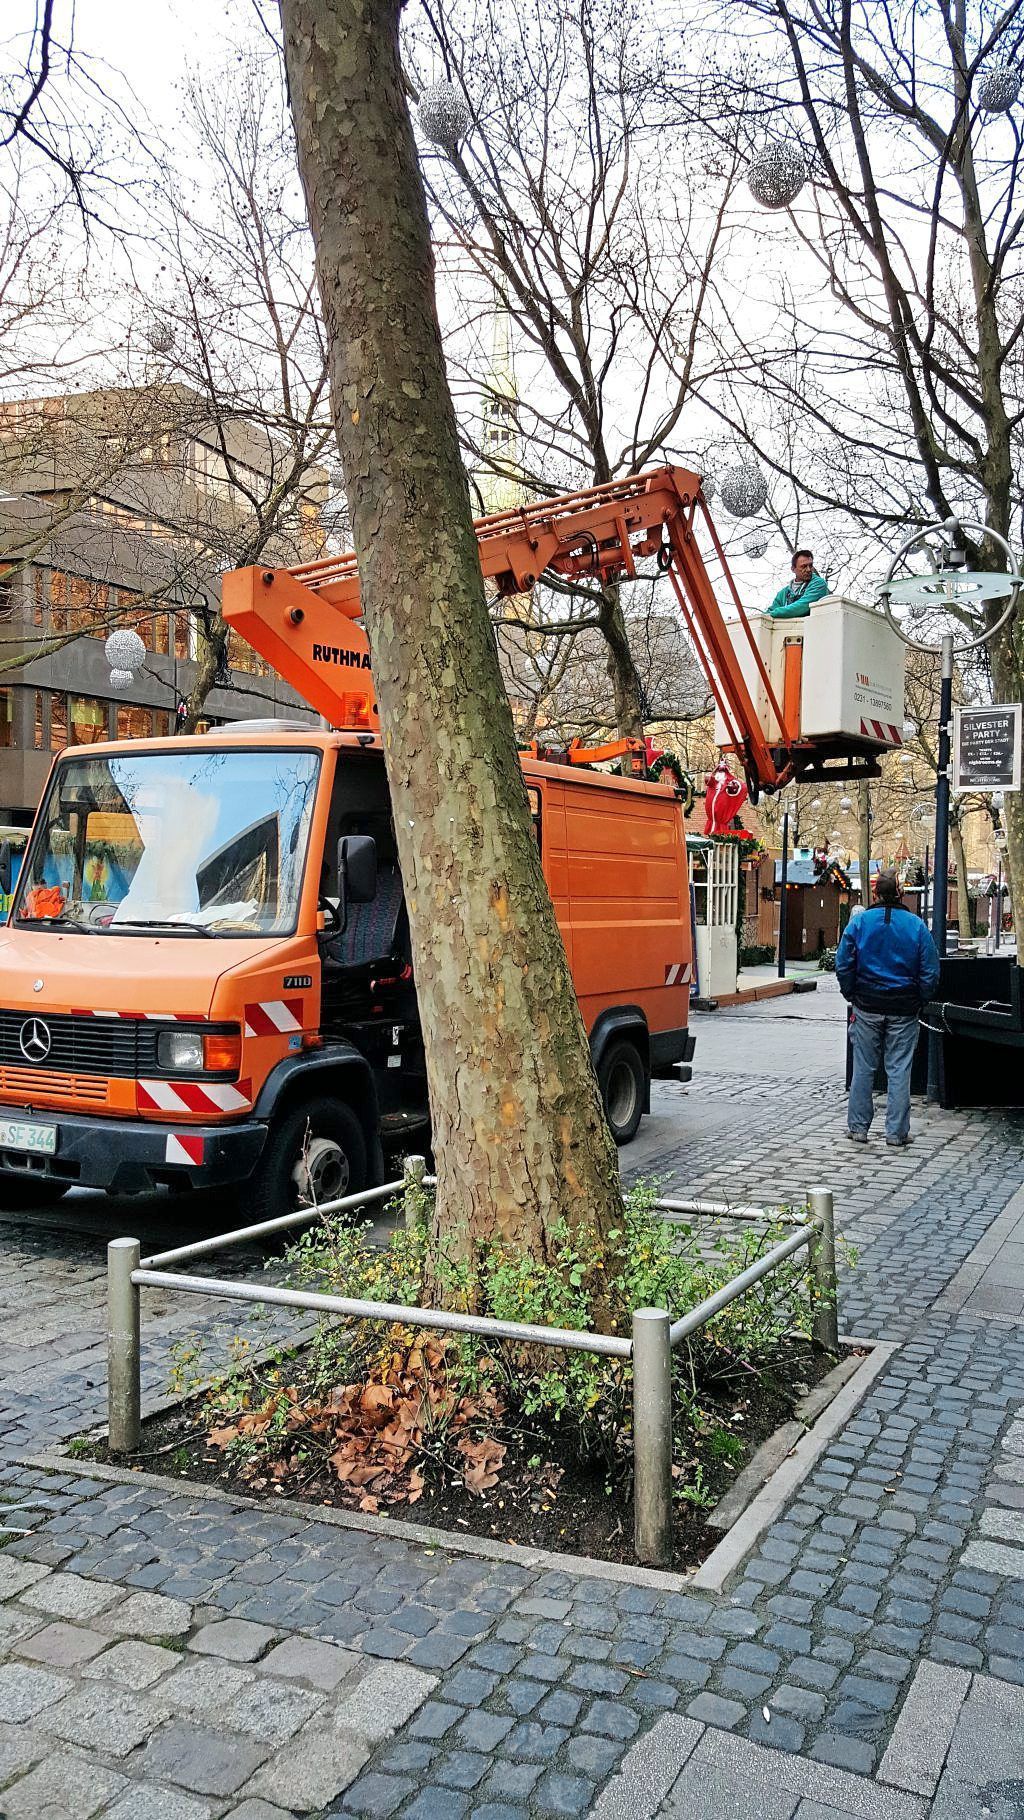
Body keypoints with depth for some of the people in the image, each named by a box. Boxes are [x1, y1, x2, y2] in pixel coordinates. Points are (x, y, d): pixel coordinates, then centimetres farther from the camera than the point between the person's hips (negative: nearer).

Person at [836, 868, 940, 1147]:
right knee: (899, 1070, 5)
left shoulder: (859, 922, -3)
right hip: (903, 1010, 0)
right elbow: (931, 971, -3)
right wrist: (920, 1001, 9)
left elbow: (843, 965, -3)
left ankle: (858, 1127, 14)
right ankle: (896, 1132, 9)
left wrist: (851, 996, 8)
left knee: (863, 1069, 9)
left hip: (867, 1007, 1)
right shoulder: (917, 926, -3)